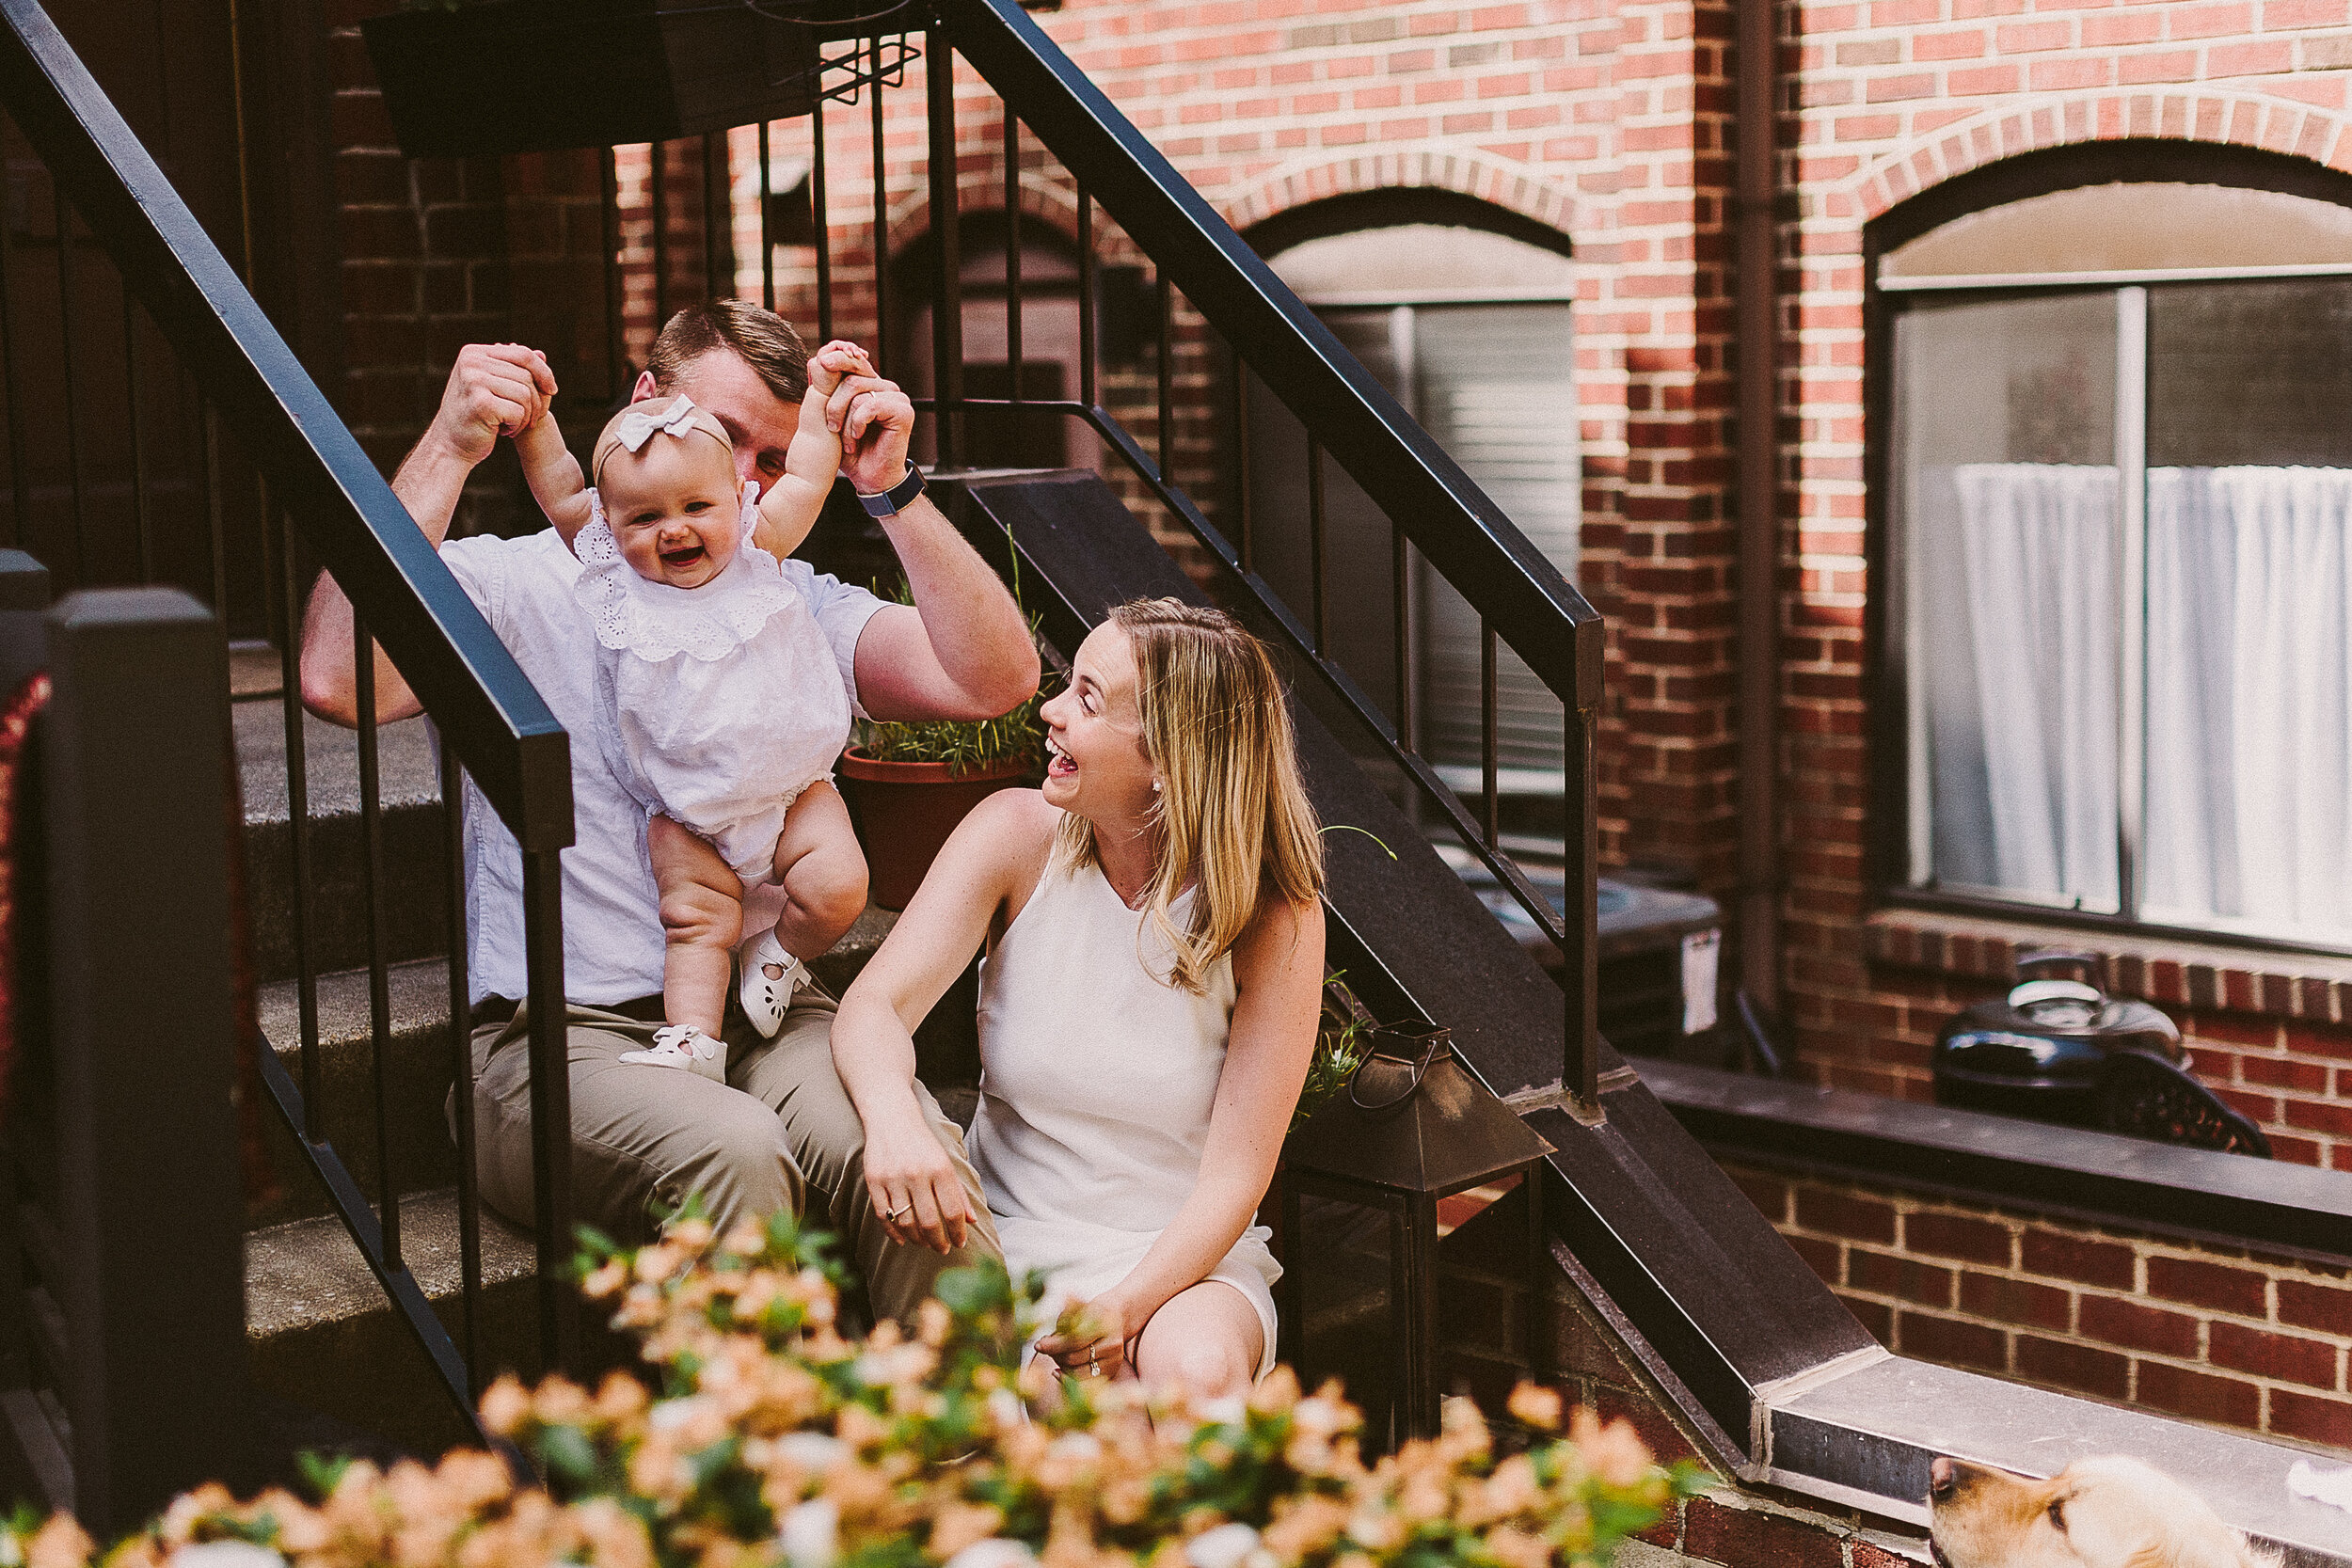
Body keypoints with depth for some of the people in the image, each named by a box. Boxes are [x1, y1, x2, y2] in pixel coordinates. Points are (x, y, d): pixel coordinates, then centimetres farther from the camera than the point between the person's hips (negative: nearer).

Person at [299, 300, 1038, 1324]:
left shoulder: (790, 602, 19)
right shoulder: (505, 583, 8)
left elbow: (997, 681, 7)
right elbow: (338, 684, -13)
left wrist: (893, 491, 0)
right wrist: (448, 449, -12)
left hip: (767, 1019, 3)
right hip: (563, 1036, -3)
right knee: (730, 1155, -36)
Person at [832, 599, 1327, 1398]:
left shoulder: (1274, 920, -10)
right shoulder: (1017, 834, -6)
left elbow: (1235, 1174, -12)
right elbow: (875, 1005, -15)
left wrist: (1127, 1305, -29)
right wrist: (894, 1117, -39)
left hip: (1181, 1257, -1)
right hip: (1006, 1241, 1)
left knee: (1200, 1372, -35)